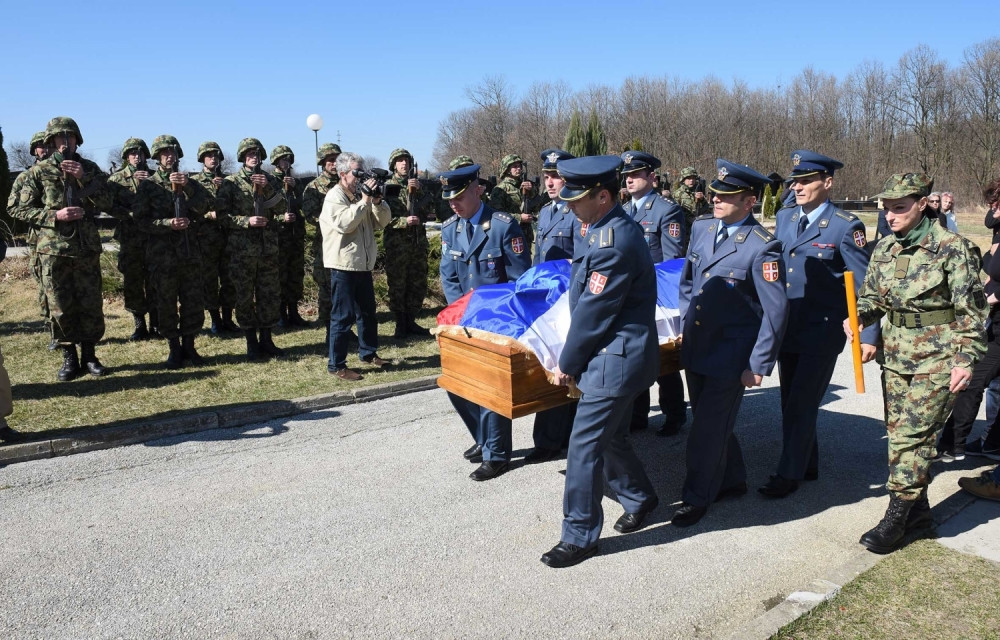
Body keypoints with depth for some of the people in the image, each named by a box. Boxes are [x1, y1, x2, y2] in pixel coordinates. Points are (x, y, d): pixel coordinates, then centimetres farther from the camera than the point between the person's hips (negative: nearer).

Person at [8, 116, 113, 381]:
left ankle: (89, 356, 16)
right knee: (59, 307, 2)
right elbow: (21, 209, 2)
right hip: (53, 249, -1)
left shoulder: (89, 168, 8)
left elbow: (106, 203, -3)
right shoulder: (39, 171, 3)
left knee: (91, 305, 3)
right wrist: (54, 216, -12)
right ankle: (69, 358, 14)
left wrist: (84, 178, -14)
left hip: (87, 247, 1)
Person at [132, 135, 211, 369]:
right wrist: (168, 223, -18)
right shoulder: (148, 185, 2)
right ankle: (175, 349, 14)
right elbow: (141, 221, -5)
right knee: (166, 304, 3)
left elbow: (207, 205, -6)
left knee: (194, 302, 5)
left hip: (190, 251, 3)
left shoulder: (187, 181, 11)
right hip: (162, 254, -3)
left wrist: (187, 186, -18)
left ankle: (189, 347, 18)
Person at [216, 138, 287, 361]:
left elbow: (281, 208, -2)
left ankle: (266, 340, 19)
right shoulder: (231, 182, 0)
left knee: (270, 295, 7)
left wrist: (267, 188, -13)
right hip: (242, 249, -3)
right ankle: (251, 343, 13)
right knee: (244, 297, 3)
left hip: (269, 248, 3)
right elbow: (222, 214, -4)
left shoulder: (271, 181, 10)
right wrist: (246, 221, -16)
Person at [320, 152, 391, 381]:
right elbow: (344, 223, -26)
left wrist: (377, 202, -7)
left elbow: (382, 222, 10)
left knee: (367, 312, 17)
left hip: (363, 265, 8)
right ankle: (336, 365, 2)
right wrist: (365, 201, -22)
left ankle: (369, 353, 32)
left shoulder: (361, 194, 13)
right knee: (343, 316, -5)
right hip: (343, 266, -8)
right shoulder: (334, 197, -9)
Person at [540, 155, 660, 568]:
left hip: (615, 359, -10)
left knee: (585, 445, -2)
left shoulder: (614, 243, -24)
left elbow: (593, 313, -19)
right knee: (610, 437, 22)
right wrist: (574, 358, 13)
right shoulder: (611, 228, 9)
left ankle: (579, 537, 11)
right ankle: (639, 499, 42)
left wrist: (567, 364, -8)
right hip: (614, 355, 10)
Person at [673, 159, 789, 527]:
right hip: (695, 348, 7)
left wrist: (758, 365, -16)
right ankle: (732, 481, 41)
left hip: (731, 357, -7)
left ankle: (697, 498, 22)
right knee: (712, 422, 20)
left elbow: (775, 312, -16)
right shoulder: (701, 228, 2)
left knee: (708, 430, 3)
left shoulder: (763, 247, -18)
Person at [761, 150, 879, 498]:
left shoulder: (845, 226, -11)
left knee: (801, 406, -1)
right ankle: (807, 466, 31)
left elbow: (865, 285, -11)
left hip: (822, 334, -6)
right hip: (786, 331, 6)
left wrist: (869, 335, -13)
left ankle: (789, 474, 13)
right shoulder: (784, 217, 7)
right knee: (791, 403, 15)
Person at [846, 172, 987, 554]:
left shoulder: (951, 248, -11)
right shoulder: (884, 249, 5)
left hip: (938, 359, -6)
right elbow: (871, 295, 14)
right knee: (899, 433, 11)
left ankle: (896, 518, 4)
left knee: (912, 436, -7)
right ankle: (917, 509, 27)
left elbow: (971, 310, -10)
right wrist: (859, 316, -8)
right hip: (897, 356, 6)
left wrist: (966, 359, -15)